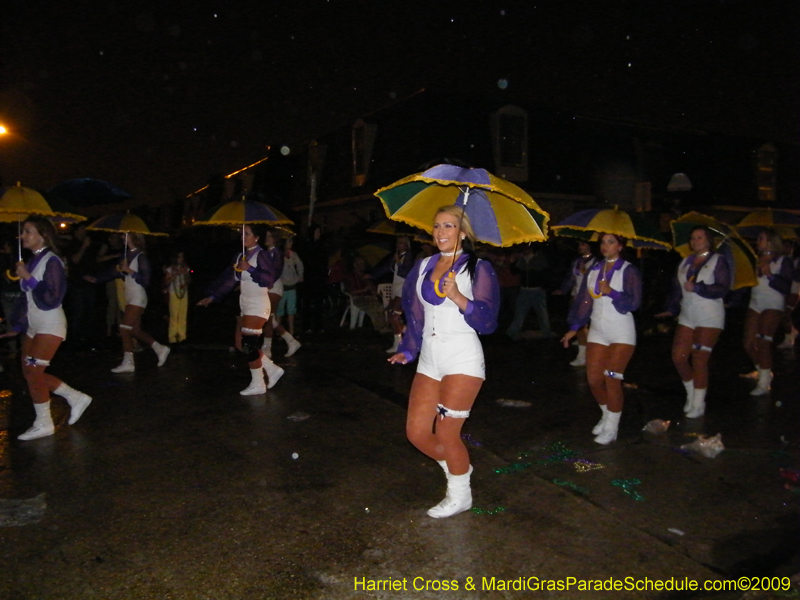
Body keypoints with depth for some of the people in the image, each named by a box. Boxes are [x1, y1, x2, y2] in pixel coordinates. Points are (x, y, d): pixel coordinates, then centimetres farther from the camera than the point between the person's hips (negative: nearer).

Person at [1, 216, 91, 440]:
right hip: (34, 326, 8)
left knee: (33, 371, -8)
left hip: (50, 325, -8)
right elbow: (26, 298, 14)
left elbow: (52, 299, -20)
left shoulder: (51, 261, -14)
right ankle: (76, 398, 21)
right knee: (31, 372, 8)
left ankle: (43, 424, 6)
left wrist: (28, 278, -21)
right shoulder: (32, 261, 9)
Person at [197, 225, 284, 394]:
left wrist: (250, 269, -25)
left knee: (248, 344, -9)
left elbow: (270, 278, -21)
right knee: (241, 345, 9)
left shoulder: (261, 255, -10)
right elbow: (228, 279, 13)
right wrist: (212, 296, 8)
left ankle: (257, 384, 4)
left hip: (258, 306, -9)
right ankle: (272, 370, 20)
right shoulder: (240, 256, 13)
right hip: (246, 306, 9)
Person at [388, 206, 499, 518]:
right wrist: (407, 350, 11)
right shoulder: (423, 266, 13)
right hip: (429, 358, 6)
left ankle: (460, 495, 22)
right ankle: (458, 469, 32)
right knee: (416, 432, 4)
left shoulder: (478, 268, -2)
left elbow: (487, 320, -10)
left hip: (462, 357, -6)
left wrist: (459, 298, -24)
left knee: (446, 432, -3)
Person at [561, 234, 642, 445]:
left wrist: (611, 292, -25)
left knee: (612, 379, -9)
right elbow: (584, 300, 10)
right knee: (594, 379, 4)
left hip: (621, 334, -5)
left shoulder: (628, 271, -5)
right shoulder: (594, 270, 9)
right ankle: (607, 415, 28)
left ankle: (611, 428, 4)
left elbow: (634, 302, -13)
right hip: (597, 332, 5)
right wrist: (574, 328, 8)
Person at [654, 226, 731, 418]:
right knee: (678, 356, 0)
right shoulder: (686, 262, 14)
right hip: (687, 317, 5)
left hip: (709, 318, -5)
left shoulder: (718, 260, -3)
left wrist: (697, 287, -19)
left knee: (699, 360, -5)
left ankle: (698, 405, 8)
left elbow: (723, 289, -13)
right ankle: (691, 394, 23)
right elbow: (677, 289, 15)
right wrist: (671, 310, 7)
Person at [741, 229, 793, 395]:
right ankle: (765, 373, 27)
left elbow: (787, 288, -11)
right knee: (749, 344, 5)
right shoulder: (757, 260, 13)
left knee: (763, 343, -11)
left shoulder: (783, 261, -2)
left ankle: (764, 384, -2)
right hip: (755, 305, 6)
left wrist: (770, 275, -18)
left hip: (773, 306, -6)